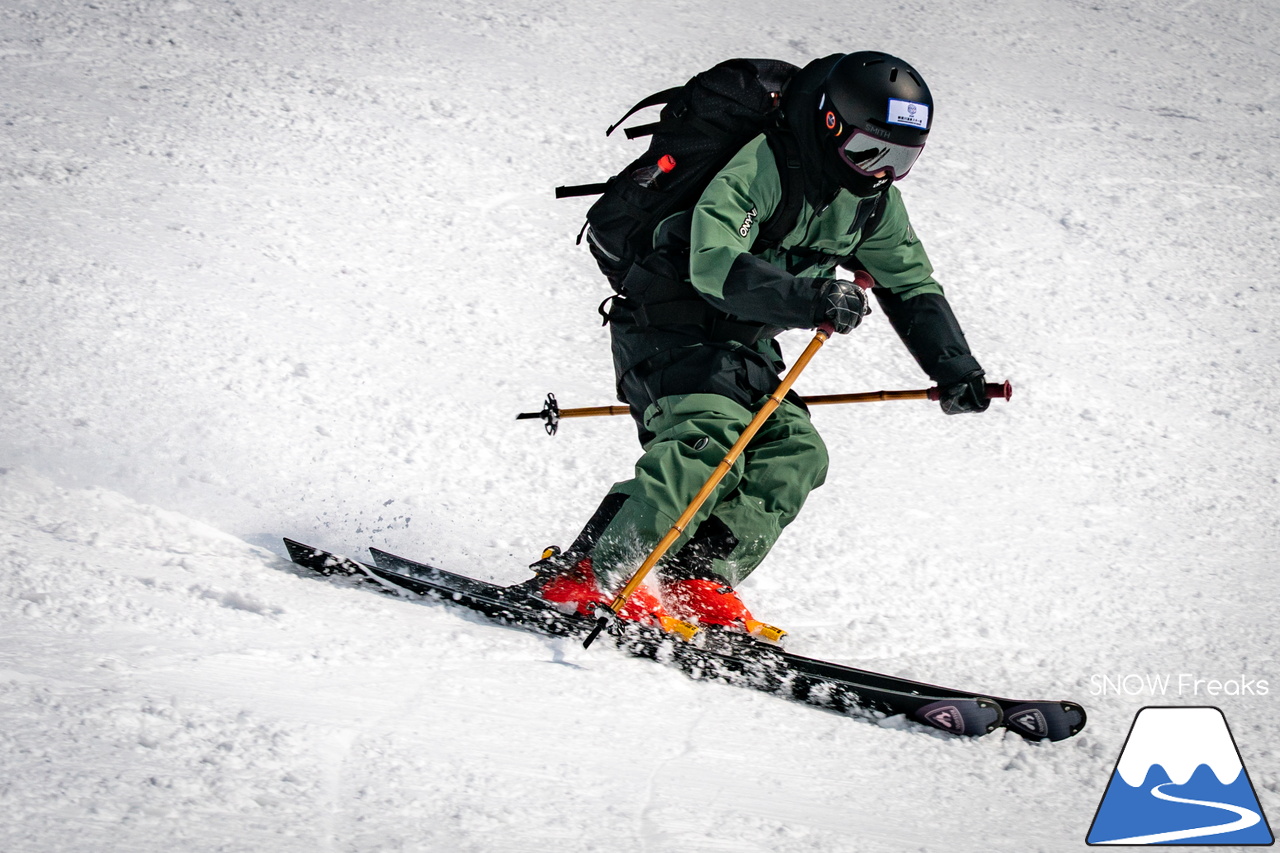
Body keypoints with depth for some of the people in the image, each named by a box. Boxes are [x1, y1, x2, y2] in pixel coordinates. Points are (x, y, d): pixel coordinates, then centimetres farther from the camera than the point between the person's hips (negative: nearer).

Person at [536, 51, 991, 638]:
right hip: (667, 324, -8)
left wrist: (955, 370, 1)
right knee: (713, 438, -28)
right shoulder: (757, 166, -24)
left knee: (795, 451, -10)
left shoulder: (872, 197, 1)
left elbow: (911, 286, 11)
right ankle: (585, 575, -27)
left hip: (742, 345, 8)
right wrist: (811, 298, -46)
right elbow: (713, 264, -36)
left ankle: (697, 585, -10)